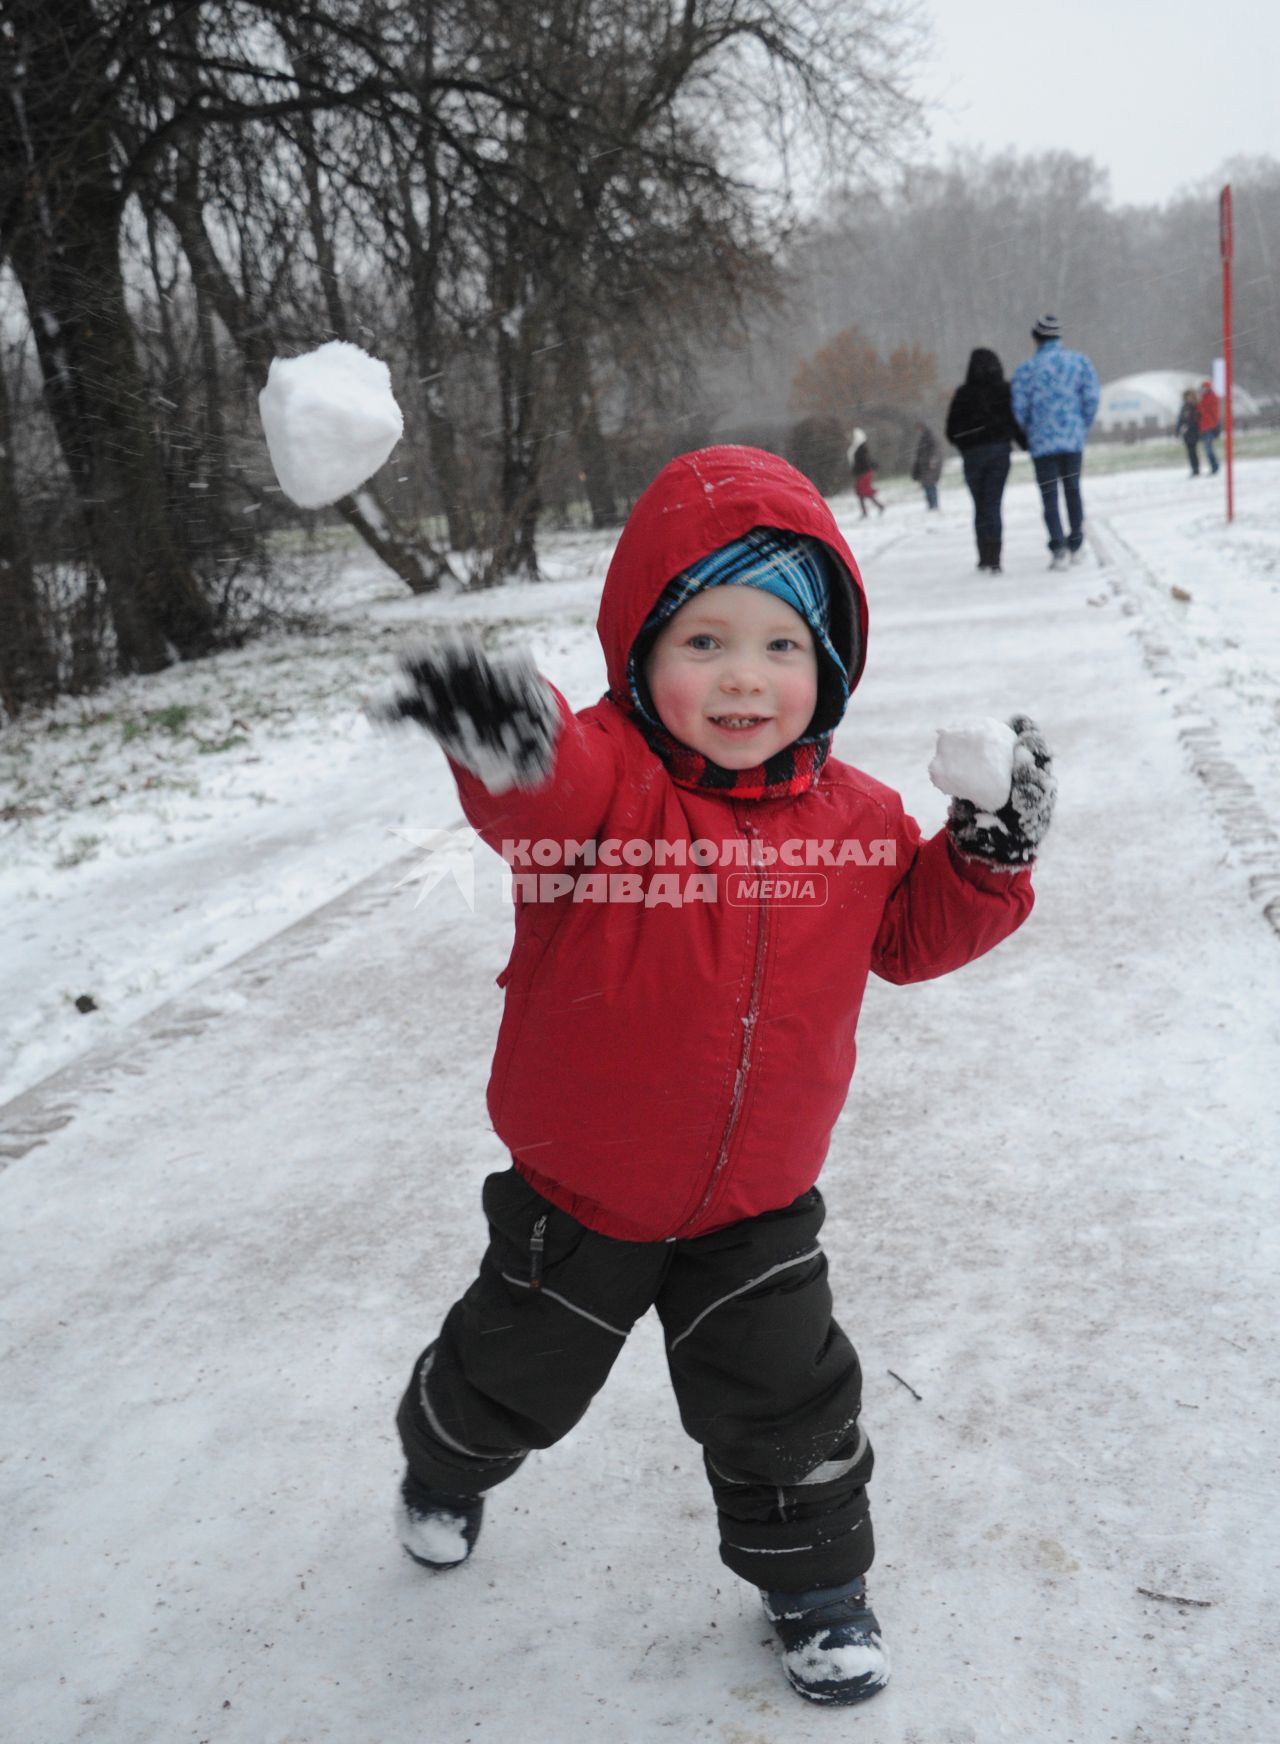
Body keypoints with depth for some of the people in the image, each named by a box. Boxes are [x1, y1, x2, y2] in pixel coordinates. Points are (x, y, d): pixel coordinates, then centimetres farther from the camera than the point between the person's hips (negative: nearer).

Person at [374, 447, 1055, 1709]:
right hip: (575, 1193, -1)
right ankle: (445, 1469, 56)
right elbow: (538, 794, -48)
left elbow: (913, 932, 5)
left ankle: (814, 1584, 38)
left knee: (785, 1403, 10)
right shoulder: (603, 777, -25)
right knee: (516, 1377, 21)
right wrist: (502, 737, -73)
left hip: (756, 1202, 2)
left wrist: (990, 852, -13)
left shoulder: (853, 817, -9)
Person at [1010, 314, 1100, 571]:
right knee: (1073, 491, 17)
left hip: (1043, 443, -3)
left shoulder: (1027, 370, -7)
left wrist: (1029, 435, 11)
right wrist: (1083, 428, 11)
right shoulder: (1080, 362, 2)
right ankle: (1075, 547, 23)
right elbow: (1091, 400, -1)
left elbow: (1020, 410, -6)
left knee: (1049, 496, 2)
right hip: (1074, 440, 3)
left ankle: (1059, 549, -12)